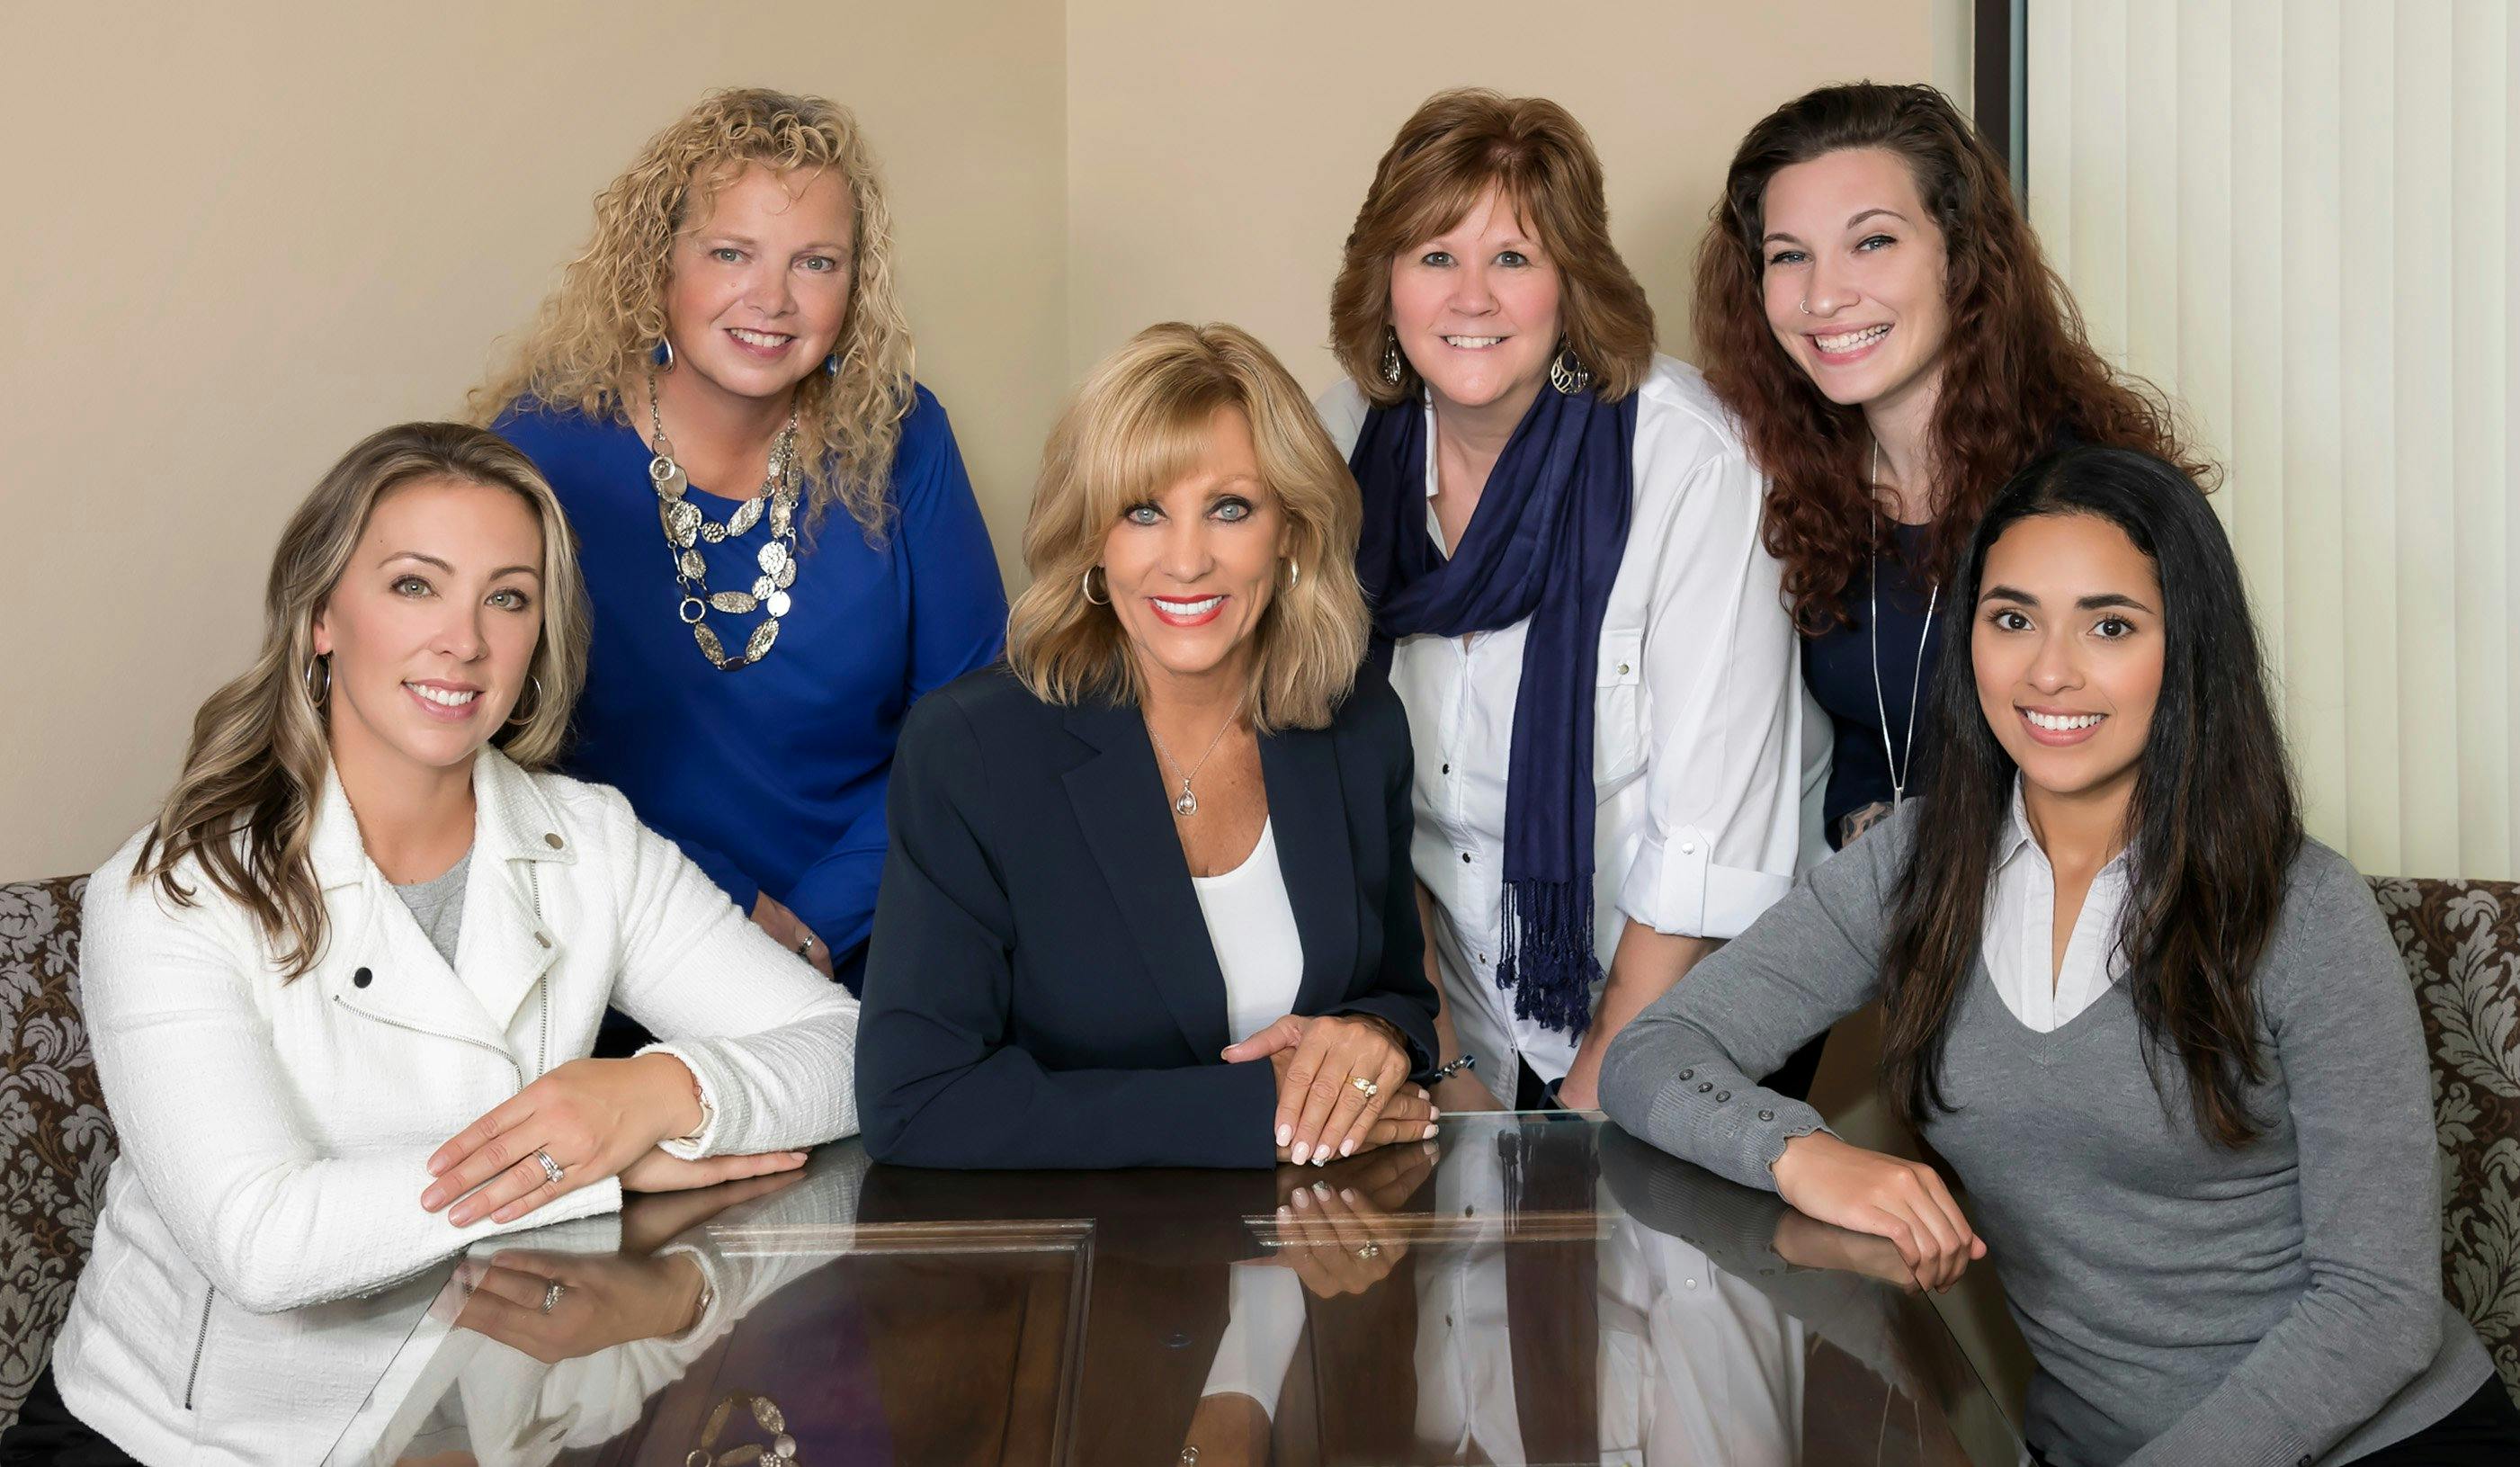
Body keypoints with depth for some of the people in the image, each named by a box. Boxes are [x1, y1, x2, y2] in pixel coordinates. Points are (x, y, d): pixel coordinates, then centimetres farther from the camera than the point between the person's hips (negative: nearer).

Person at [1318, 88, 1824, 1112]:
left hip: (1697, 1006, -3)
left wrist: (1602, 1084, -15)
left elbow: (1712, 831, -20)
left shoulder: (1691, 459, -22)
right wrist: (1435, 1058, -4)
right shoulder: (1349, 438, -8)